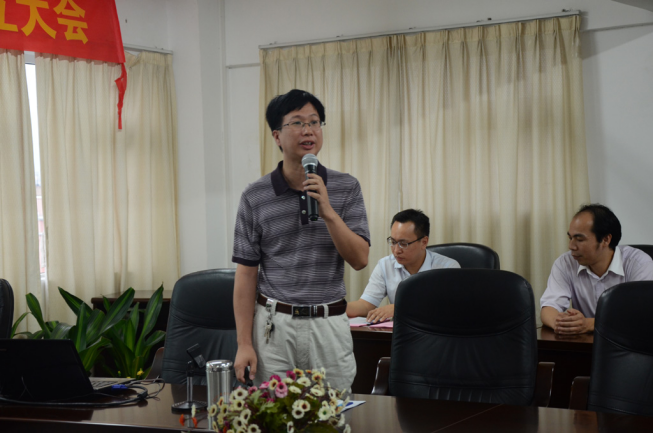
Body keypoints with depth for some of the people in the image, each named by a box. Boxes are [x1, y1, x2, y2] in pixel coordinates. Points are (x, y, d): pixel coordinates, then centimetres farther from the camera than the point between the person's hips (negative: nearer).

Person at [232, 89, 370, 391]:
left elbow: (359, 260, -5)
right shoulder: (255, 197, 0)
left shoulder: (346, 188, 2)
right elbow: (246, 275, 0)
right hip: (274, 324, -1)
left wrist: (327, 211, -18)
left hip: (329, 324, 1)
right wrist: (244, 343, -5)